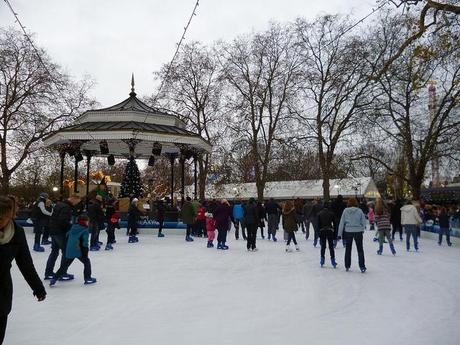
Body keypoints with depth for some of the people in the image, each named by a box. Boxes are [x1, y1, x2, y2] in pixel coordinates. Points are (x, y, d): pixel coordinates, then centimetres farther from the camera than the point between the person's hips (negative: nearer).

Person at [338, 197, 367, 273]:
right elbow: (364, 222, 1)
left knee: (348, 249, 14)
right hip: (358, 231, -1)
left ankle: (347, 266, 19)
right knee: (360, 249, 9)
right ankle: (362, 267, 4)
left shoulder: (345, 211, -5)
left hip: (348, 231, 1)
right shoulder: (359, 211, -5)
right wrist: (362, 229, 20)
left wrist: (340, 233, 4)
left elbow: (342, 222, -2)